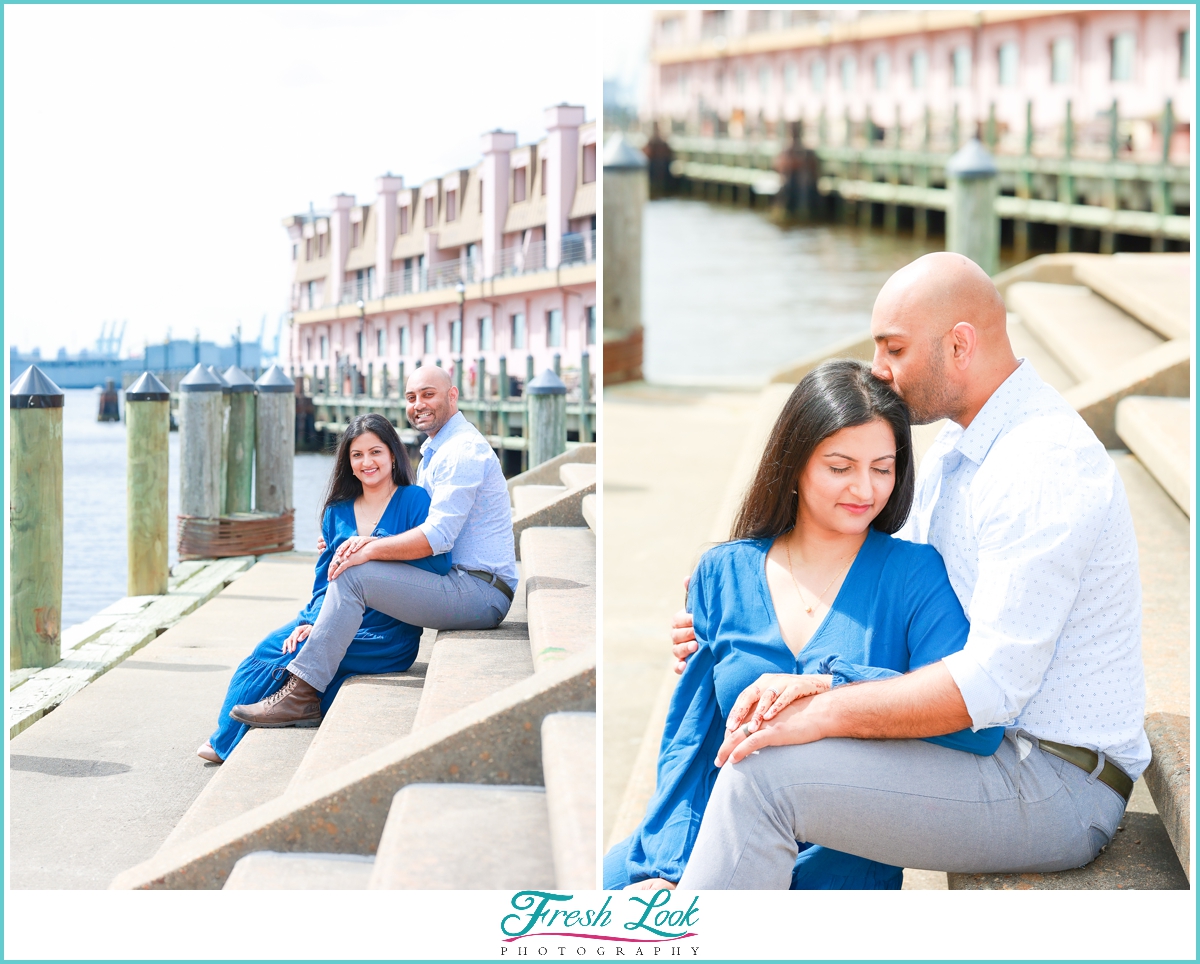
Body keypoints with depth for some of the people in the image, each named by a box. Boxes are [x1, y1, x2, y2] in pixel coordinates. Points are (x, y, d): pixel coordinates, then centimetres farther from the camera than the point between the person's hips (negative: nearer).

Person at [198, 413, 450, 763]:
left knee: (277, 655, -19)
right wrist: (313, 620, -7)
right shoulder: (338, 512, 14)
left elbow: (438, 563, -15)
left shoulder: (414, 501, -3)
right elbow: (325, 577, 11)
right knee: (275, 643, -20)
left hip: (388, 634, -6)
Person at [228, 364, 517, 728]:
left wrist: (370, 550, -17)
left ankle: (302, 695, -20)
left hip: (480, 593, -11)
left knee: (352, 575, -19)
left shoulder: (462, 450, -12)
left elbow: (437, 537, -21)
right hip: (476, 591, 11)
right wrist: (368, 541, -1)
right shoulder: (435, 450, 22)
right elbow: (416, 524, 18)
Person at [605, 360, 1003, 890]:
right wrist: (668, 867, -8)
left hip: (839, 864, -2)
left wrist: (834, 687, -22)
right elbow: (690, 739, 8)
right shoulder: (723, 572, 11)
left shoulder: (914, 574, 1)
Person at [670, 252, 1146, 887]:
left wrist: (821, 712, -25)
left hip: (1054, 790, -10)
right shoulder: (954, 449, 11)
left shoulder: (1046, 465, -22)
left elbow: (992, 684, -28)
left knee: (765, 775, -20)